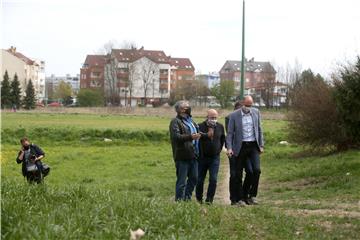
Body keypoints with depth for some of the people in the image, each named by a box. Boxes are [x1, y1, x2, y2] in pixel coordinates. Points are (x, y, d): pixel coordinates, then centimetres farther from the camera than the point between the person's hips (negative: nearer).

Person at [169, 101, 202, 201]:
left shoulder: (190, 121, 19)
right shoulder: (175, 121, -8)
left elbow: (197, 132, 35)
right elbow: (176, 136, -22)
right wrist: (190, 137, -32)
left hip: (193, 155, 9)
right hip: (182, 156, -8)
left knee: (194, 178, 14)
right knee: (181, 181, -3)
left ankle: (187, 198, 27)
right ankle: (179, 200, 5)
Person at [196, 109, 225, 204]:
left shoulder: (220, 127, 5)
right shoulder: (200, 126, -8)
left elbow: (222, 139, 20)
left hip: (215, 157, 2)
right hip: (203, 157, -2)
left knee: (213, 179, -7)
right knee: (200, 180, 6)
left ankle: (209, 199, 2)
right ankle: (198, 199, 19)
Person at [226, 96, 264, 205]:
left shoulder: (256, 112, 7)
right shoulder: (234, 115, -2)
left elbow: (259, 130, 13)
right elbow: (230, 133, -1)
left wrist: (261, 145, 9)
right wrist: (229, 148, -11)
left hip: (253, 146, 3)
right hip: (241, 147, -2)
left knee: (256, 170, -12)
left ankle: (252, 195, 1)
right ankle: (240, 198, 9)